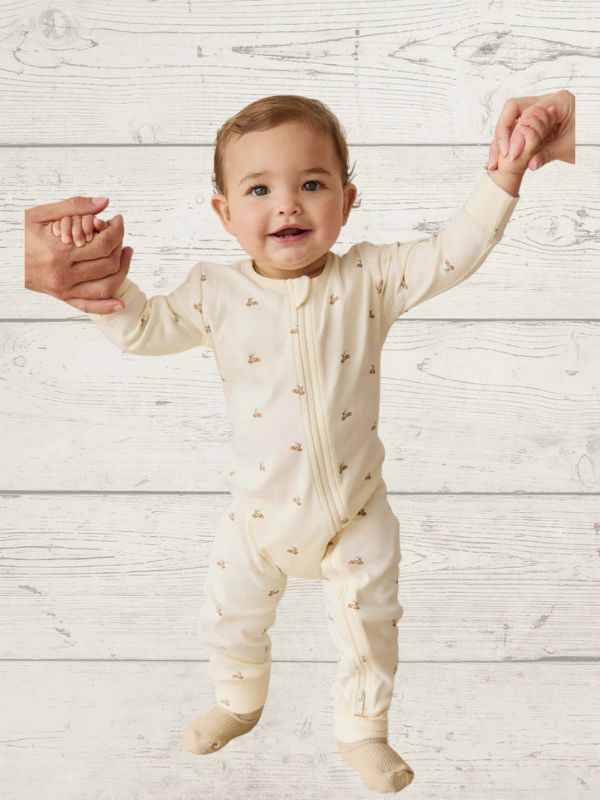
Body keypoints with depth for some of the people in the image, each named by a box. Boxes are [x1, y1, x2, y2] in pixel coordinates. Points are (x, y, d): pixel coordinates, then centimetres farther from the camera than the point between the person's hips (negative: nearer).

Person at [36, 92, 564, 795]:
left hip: (356, 512, -1)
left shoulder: (370, 278, -12)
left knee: (370, 627, 14)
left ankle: (362, 731, 41)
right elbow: (142, 328, -6)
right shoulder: (215, 295, -11)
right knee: (230, 619, 20)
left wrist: (504, 173, -26)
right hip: (261, 513, 1)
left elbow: (453, 253, -16)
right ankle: (238, 703, 51)